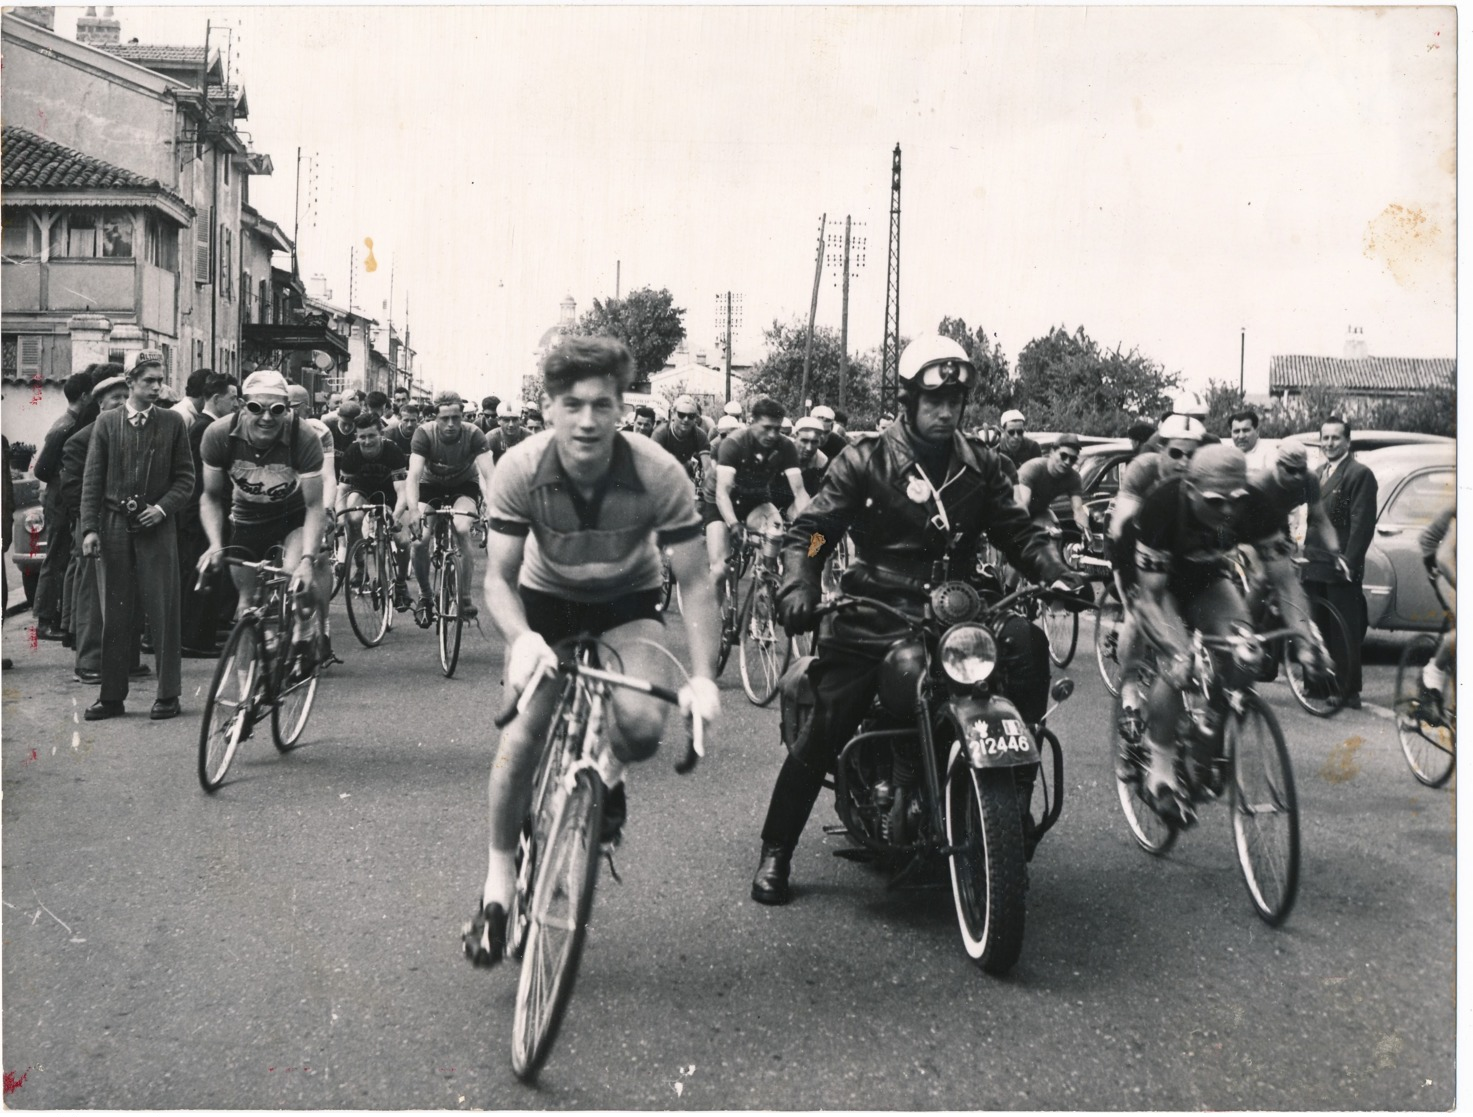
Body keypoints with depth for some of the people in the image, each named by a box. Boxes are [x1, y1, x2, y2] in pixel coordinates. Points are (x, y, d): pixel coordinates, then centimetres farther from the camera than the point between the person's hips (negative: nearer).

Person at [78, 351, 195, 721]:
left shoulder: (172, 423, 4)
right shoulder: (106, 423, 6)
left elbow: (185, 477, 6)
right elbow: (92, 479, 4)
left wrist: (163, 507, -10)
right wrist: (89, 528, -3)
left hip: (156, 527, -1)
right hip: (114, 526, 1)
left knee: (162, 612, -1)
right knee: (114, 613, 5)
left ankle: (168, 695, 7)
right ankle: (112, 695, 13)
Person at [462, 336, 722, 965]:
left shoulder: (659, 475, -28)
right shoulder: (521, 470, -25)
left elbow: (694, 583, -21)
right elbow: (499, 577, -19)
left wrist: (703, 677, -33)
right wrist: (521, 639, -40)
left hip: (627, 605, 0)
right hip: (547, 600, 1)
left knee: (643, 724, -28)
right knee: (523, 734, -17)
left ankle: (609, 776, 10)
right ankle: (498, 884, 4)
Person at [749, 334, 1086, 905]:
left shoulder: (979, 465, 13)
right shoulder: (867, 460, 2)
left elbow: (1016, 530, 12)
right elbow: (811, 529, -2)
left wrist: (1055, 574, -8)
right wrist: (798, 587, -21)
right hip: (876, 617, -3)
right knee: (823, 734, -11)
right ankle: (775, 851, 7)